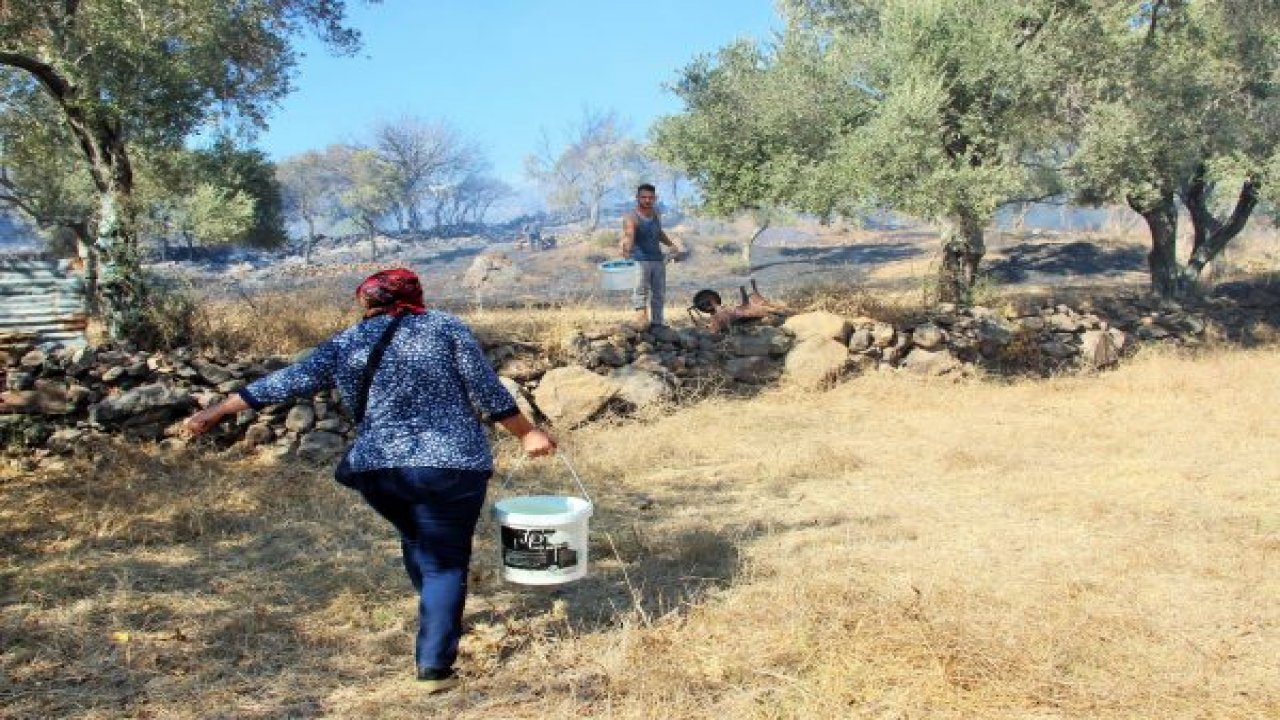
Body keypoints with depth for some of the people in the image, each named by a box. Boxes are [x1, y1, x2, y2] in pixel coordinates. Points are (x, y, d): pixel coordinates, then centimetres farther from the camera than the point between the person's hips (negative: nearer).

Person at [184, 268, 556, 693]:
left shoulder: (347, 343, 11)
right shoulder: (445, 327, 4)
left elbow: (288, 382, 12)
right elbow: (488, 391, 0)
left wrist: (216, 412, 20)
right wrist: (527, 435, 9)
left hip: (378, 470, 4)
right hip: (450, 465, -3)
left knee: (416, 539, 27)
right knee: (445, 560, 4)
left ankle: (441, 621, 43)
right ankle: (434, 666, -2)